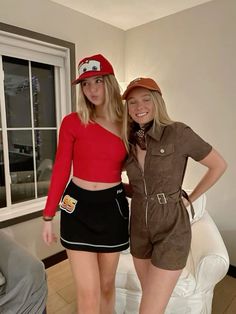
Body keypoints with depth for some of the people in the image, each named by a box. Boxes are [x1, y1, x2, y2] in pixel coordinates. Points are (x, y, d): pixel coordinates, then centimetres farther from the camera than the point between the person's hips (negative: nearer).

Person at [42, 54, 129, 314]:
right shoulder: (72, 122, -6)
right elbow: (60, 170, -4)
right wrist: (48, 216, -1)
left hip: (113, 207, 3)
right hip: (79, 207, -2)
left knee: (107, 284, 19)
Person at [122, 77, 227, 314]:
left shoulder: (177, 133, -13)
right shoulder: (129, 142, 2)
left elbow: (219, 165, -4)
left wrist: (190, 198, -3)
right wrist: (138, 195, 1)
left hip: (172, 228, -5)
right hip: (139, 227, 5)